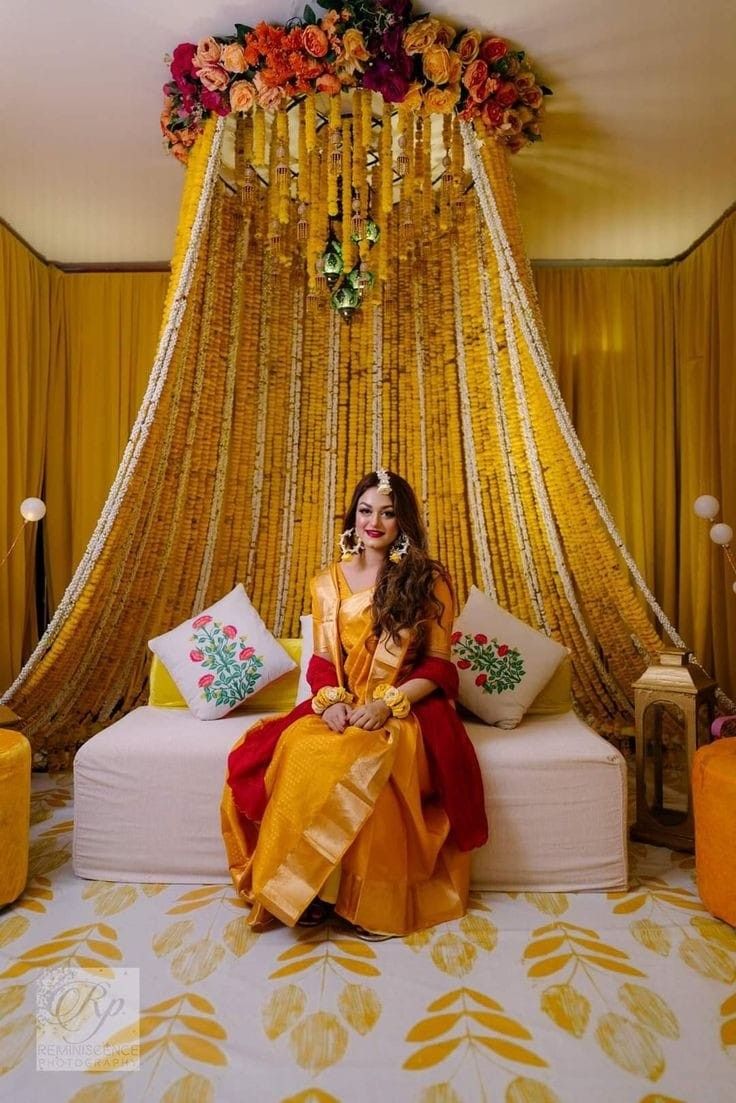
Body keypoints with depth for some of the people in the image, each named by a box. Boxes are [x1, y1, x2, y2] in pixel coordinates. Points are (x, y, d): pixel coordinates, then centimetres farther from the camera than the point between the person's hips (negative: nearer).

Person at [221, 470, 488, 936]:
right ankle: (304, 888, -10)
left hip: (408, 709, -3)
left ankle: (371, 901, -12)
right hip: (344, 706, 3)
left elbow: (439, 665, -3)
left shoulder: (430, 580, 0)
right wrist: (332, 700, -12)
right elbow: (322, 659, 9)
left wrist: (386, 704, -17)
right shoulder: (328, 582, 10)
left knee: (365, 762, -34)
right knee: (298, 749, -28)